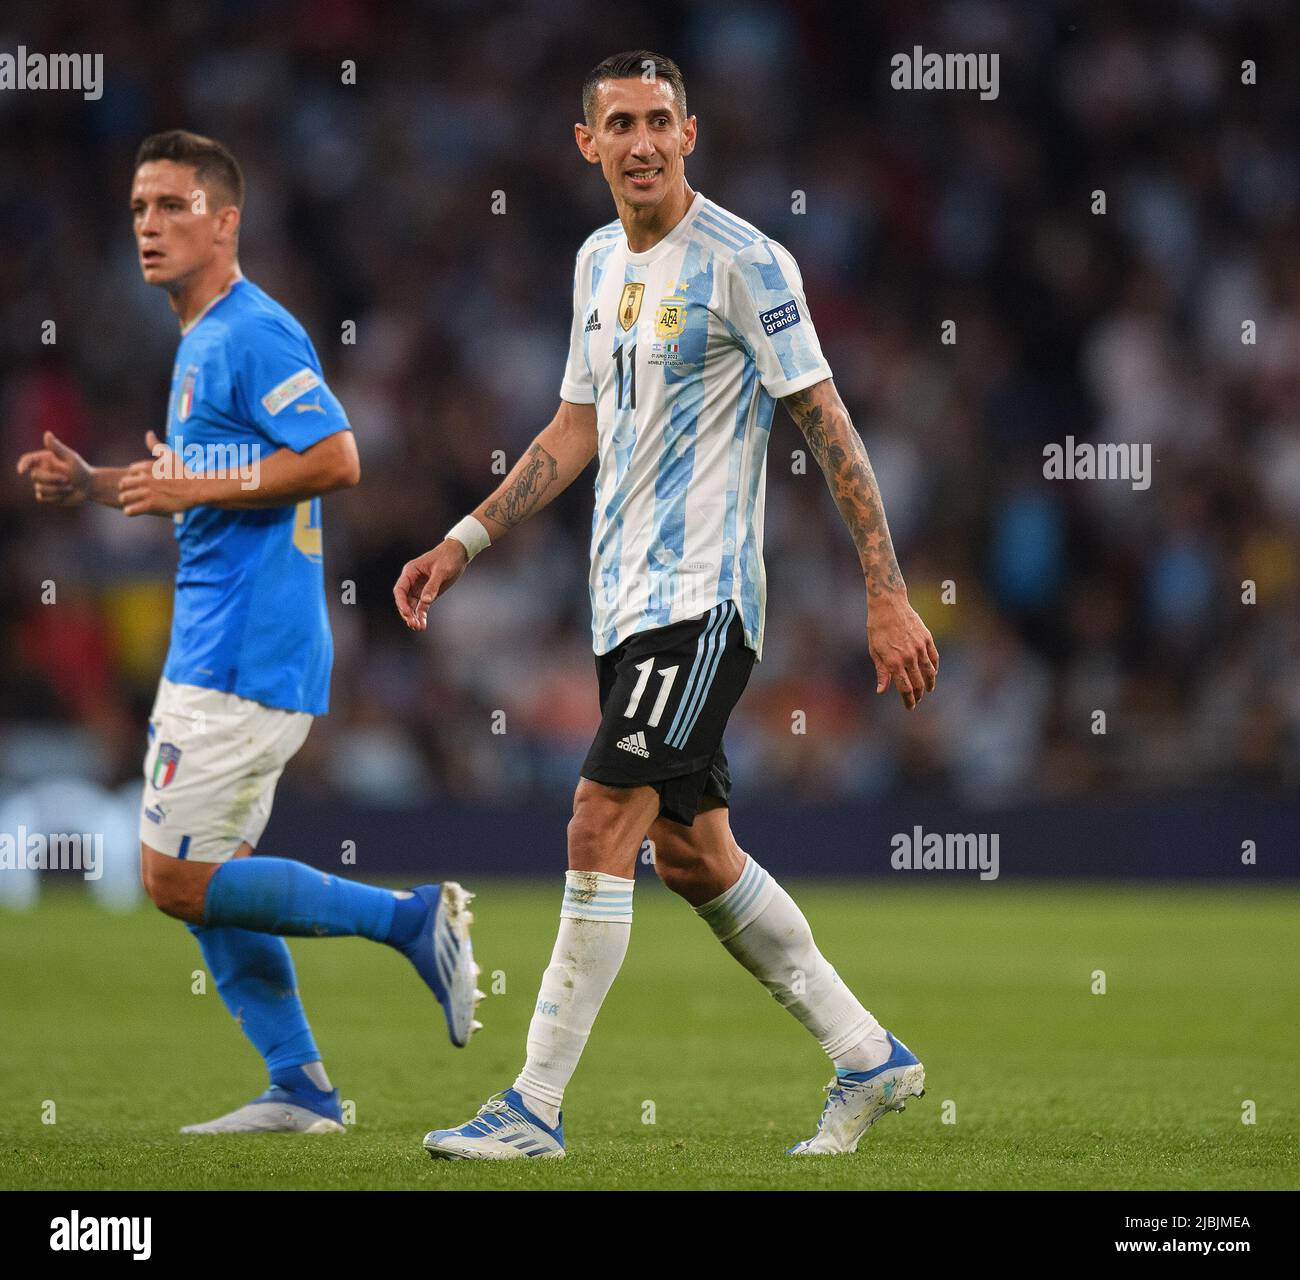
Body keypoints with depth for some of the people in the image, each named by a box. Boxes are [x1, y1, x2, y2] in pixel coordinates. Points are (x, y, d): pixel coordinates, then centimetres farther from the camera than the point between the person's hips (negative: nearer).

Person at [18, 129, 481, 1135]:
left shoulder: (254, 333, -13)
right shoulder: (201, 340, 18)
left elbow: (336, 459, -23)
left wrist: (194, 489, -19)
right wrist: (94, 484, 14)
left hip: (244, 657, -10)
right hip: (217, 648, 10)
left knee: (178, 881, -10)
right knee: (202, 878, 10)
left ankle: (412, 919, -6)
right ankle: (301, 1088, 13)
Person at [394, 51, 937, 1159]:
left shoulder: (743, 264, -11)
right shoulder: (600, 263, 13)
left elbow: (828, 425, -12)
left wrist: (888, 595, -16)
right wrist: (464, 545, 15)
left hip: (703, 595, -8)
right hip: (628, 600, 8)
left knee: (601, 825, -14)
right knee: (690, 849, 10)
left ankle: (536, 1108, -11)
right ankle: (867, 1056, 22)